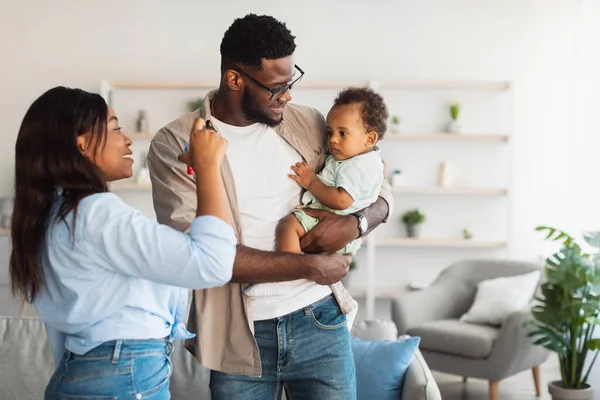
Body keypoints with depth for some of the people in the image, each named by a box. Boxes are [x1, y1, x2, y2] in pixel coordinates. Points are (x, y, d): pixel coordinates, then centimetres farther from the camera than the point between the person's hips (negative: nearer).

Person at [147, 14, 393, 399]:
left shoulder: (308, 123, 3)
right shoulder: (175, 144, -9)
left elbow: (381, 190, 12)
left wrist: (355, 223, -11)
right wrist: (310, 266, -16)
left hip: (320, 324, 3)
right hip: (240, 337, -2)